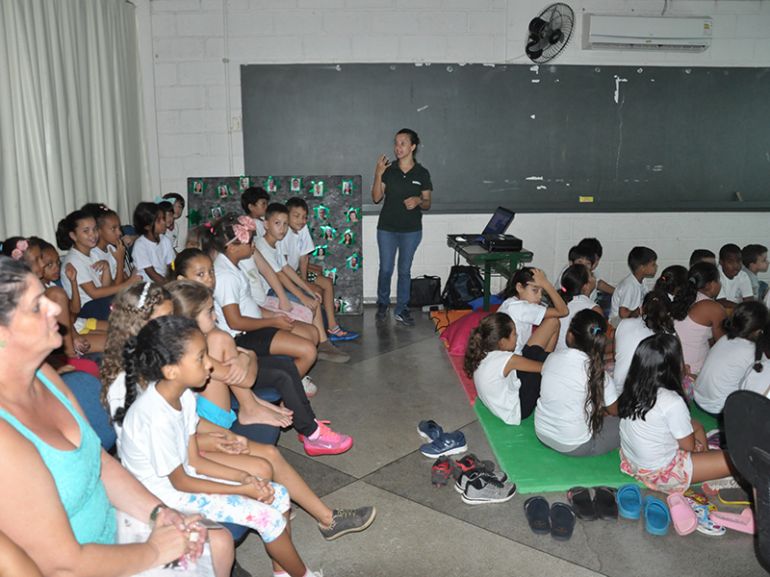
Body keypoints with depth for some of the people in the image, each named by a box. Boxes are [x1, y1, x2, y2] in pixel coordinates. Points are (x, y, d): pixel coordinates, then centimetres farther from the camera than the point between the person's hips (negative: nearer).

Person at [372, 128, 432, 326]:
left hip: (411, 230, 0)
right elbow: (376, 198, -4)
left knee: (404, 270, 8)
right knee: (385, 269, 7)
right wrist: (378, 175, -16)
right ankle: (382, 304, 28)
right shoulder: (388, 170, -2)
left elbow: (427, 204, 2)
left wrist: (418, 200, -20)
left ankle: (401, 309, 19)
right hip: (387, 228, 0)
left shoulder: (422, 173, -2)